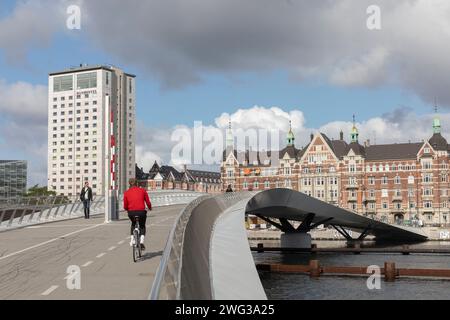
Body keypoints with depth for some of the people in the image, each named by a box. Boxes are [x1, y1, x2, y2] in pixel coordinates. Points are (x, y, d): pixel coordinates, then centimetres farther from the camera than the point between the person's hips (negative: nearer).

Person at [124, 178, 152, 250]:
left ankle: (132, 240, 23)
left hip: (131, 213, 1)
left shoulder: (127, 193, 7)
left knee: (133, 224, 34)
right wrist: (150, 208, 24)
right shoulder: (142, 191, 6)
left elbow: (125, 207, 5)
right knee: (142, 226, 25)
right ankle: (141, 241, 4)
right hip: (141, 212, -1)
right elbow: (148, 203, 3)